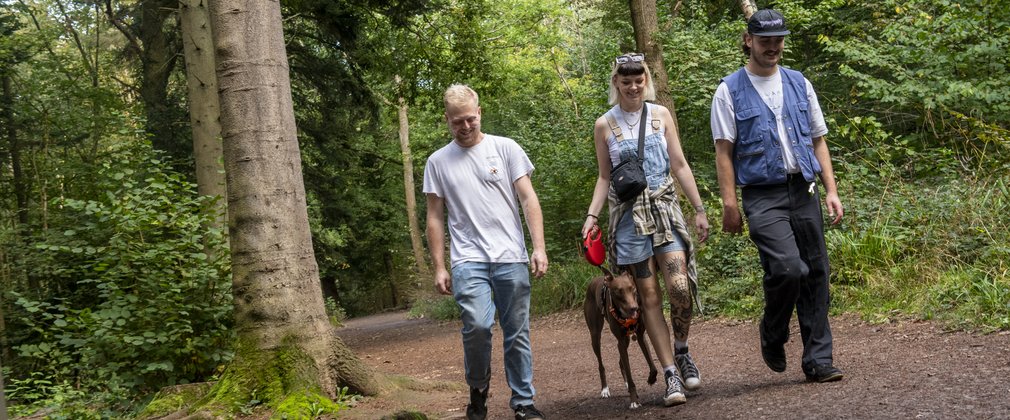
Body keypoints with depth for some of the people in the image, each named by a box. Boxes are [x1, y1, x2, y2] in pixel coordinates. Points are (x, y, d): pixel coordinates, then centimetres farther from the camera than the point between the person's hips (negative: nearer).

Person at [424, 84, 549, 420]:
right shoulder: (438, 162, 8)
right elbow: (435, 217, 10)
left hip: (511, 257, 0)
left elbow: (529, 199, 2)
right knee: (478, 324, -20)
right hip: (468, 260, 0)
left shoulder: (505, 148, 5)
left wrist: (539, 248, -7)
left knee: (517, 333, 3)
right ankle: (478, 390, 3)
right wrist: (438, 268, 5)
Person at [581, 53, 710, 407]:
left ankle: (681, 351, 10)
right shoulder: (605, 125, 4)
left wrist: (699, 209, 5)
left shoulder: (661, 115, 7)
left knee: (680, 285, -16)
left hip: (664, 208, 1)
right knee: (649, 296, -2)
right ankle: (671, 375, 1)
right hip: (629, 215, -1)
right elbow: (604, 178, 8)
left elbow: (679, 165, 8)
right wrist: (592, 216, -5)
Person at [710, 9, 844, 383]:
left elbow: (818, 140, 16)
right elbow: (724, 151, -1)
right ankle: (772, 337, 6)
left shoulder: (799, 84, 14)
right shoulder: (730, 90, 3)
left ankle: (818, 361, 10)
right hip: (762, 195, -4)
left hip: (804, 191, 5)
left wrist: (831, 192, 7)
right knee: (788, 268, -21)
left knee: (815, 274, 2)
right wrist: (729, 204, -9)